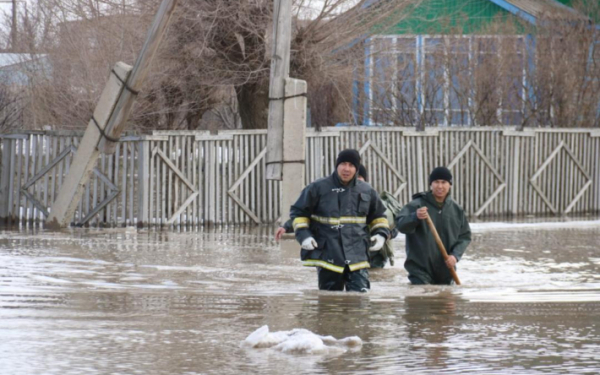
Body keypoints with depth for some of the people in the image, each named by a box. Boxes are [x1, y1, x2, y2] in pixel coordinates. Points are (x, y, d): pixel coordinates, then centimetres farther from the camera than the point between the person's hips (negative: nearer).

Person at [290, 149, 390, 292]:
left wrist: (381, 234, 5)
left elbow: (378, 215, 23)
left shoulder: (366, 191, 9)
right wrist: (303, 235, -7)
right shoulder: (318, 188, -1)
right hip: (328, 255, -1)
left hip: (357, 255, 1)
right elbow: (298, 212, 7)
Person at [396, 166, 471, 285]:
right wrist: (415, 217, -41)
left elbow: (465, 236, 10)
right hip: (420, 270, -5)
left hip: (446, 272, 5)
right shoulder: (417, 205, -6)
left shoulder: (456, 210, 8)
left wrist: (455, 255, -8)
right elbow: (401, 225, -19)